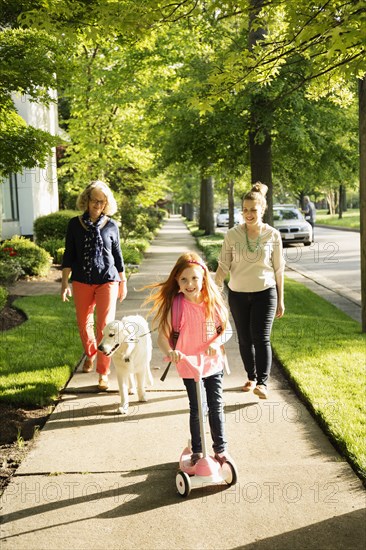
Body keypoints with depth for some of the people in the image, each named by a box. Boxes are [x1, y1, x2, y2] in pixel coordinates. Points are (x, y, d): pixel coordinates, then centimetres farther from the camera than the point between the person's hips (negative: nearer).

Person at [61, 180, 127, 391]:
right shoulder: (75, 224, 1)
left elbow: (117, 255, 9)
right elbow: (69, 255, 3)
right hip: (82, 281, 2)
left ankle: (103, 373, 1)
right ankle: (90, 354, 43)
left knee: (105, 326, -7)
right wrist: (65, 283, -2)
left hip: (107, 280, -1)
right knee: (84, 323, 14)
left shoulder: (111, 226, 1)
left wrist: (123, 283, 12)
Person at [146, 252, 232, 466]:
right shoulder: (176, 306, -15)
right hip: (189, 366, -2)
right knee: (196, 410, 9)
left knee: (216, 407, 11)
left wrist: (216, 343, -18)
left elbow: (227, 329, 2)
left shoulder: (214, 302, -6)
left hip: (214, 364, 3)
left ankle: (221, 448, 28)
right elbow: (162, 336, -16)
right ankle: (197, 450, 27)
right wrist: (169, 351, -36)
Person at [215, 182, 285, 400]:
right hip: (238, 294, 2)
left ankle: (263, 383, -13)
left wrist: (280, 299, 4)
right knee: (245, 339, 11)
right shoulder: (232, 235, -5)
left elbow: (278, 269, 1)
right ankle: (252, 377, 28)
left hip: (265, 293, -2)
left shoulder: (273, 235, -5)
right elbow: (223, 266, -1)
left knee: (261, 338, -13)